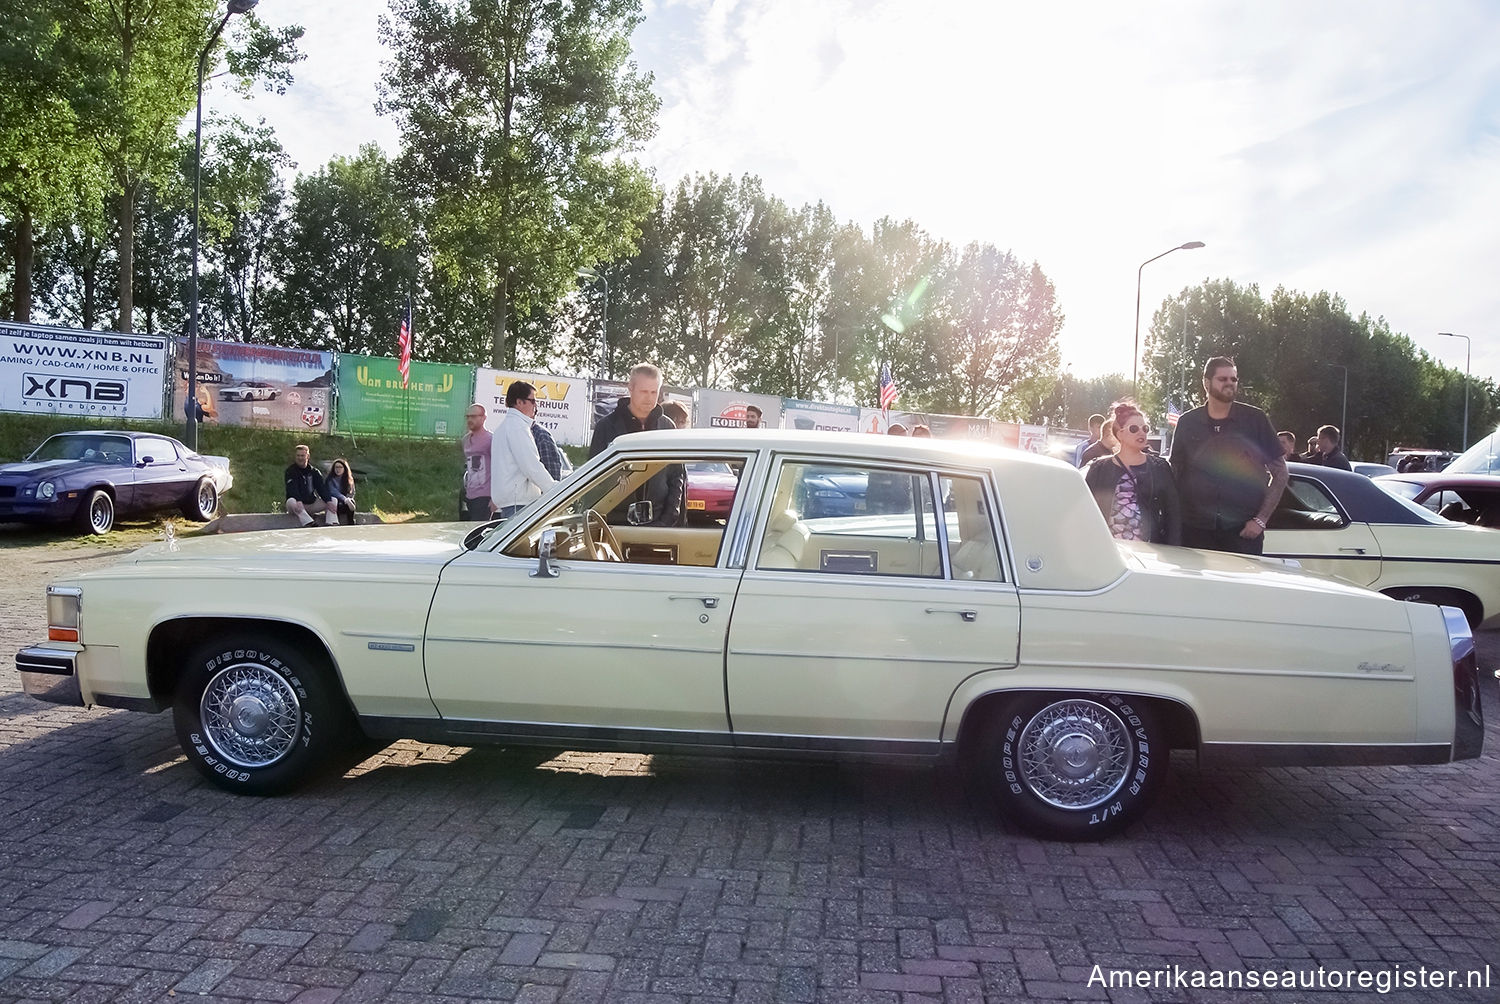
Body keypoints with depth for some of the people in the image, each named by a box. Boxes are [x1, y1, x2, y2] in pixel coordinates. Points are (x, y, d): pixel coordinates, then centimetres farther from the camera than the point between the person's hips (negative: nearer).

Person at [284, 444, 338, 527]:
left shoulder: (314, 472, 12)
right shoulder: (290, 471, -1)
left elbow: (322, 488, -1)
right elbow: (292, 488, -18)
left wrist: (329, 501, -20)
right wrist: (299, 501, -38)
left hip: (312, 503, 4)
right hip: (298, 504, -4)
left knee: (333, 500, -11)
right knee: (291, 502, -37)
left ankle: (333, 525, -34)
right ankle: (309, 525, -52)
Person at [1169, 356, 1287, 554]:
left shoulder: (1255, 419, 4)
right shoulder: (1187, 423, 7)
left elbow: (1280, 473, 6)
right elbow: (1175, 473, 12)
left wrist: (1261, 519, -3)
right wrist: (1177, 521, 2)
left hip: (1244, 531, -1)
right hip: (1196, 531, 1)